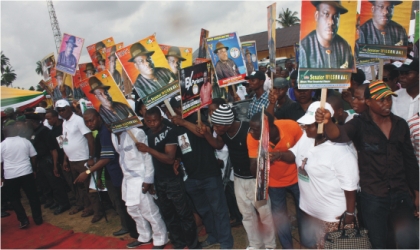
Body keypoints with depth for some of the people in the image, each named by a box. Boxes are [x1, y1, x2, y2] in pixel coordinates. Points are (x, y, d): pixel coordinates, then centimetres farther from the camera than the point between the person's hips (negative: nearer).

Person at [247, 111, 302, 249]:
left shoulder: (292, 126, -29)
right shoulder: (252, 138, -28)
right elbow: (253, 169, -27)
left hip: (296, 178, 0)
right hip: (274, 182, 1)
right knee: (280, 219, 13)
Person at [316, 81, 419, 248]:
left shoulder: (400, 125, 4)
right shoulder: (360, 125, -9)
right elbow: (340, 134, -31)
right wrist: (327, 122, -53)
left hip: (401, 196, 3)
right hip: (373, 198, -3)